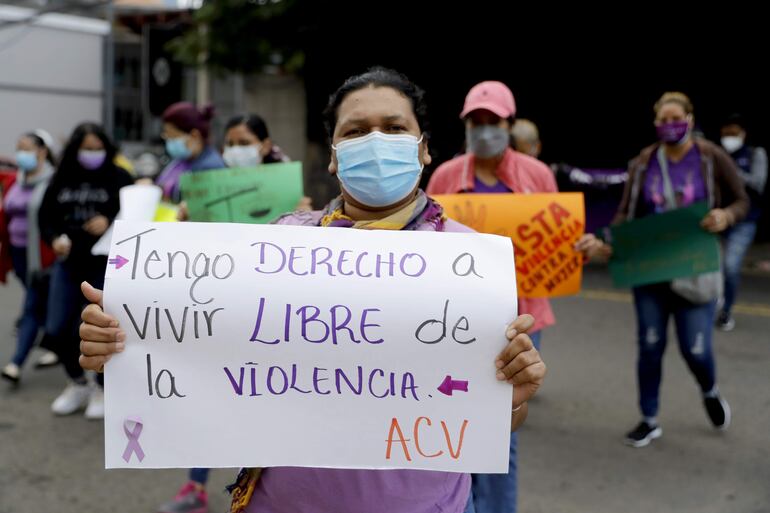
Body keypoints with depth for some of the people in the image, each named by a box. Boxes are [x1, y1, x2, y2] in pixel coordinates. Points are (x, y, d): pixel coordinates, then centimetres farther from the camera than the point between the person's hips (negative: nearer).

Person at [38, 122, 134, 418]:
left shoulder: (119, 178, -4)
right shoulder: (62, 180, 6)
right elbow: (45, 216, 8)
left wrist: (110, 224, -26)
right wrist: (54, 239, -11)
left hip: (106, 265, -4)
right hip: (68, 263, 4)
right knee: (57, 329, 4)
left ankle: (104, 390, 21)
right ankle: (78, 385, 27)